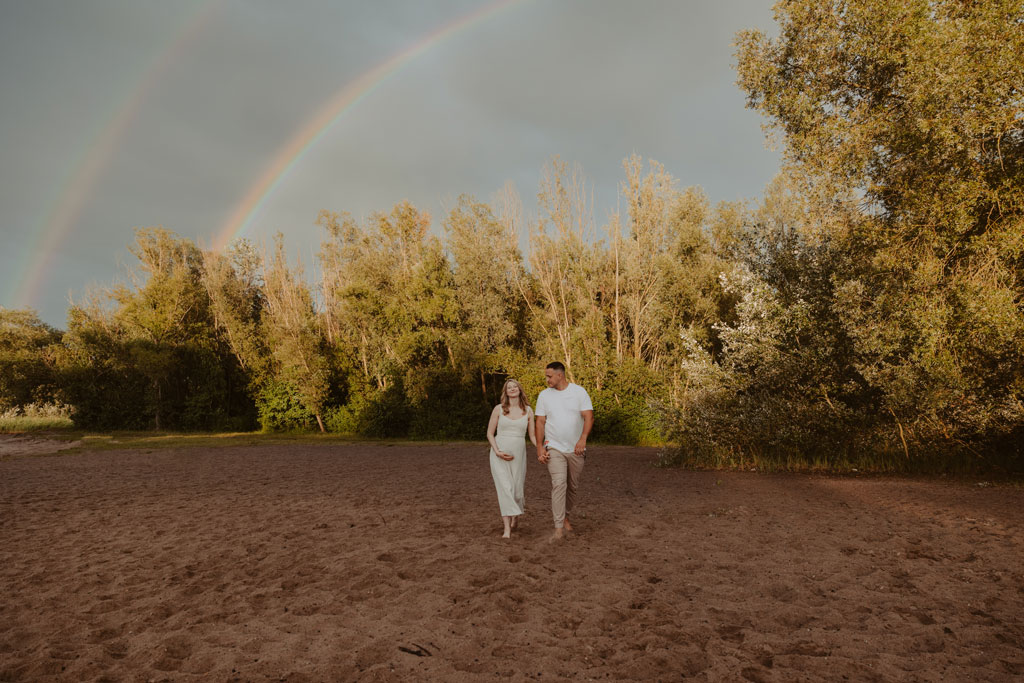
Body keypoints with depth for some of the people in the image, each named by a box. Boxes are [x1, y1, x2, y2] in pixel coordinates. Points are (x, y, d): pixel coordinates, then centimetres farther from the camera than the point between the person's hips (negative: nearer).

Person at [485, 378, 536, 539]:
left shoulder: (528, 411, 3)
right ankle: (507, 528, -7)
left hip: (518, 454, 2)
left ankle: (516, 517, 38)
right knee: (505, 488, -11)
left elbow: (532, 435, 6)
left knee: (517, 490, 6)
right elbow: (490, 433, 2)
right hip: (499, 454, -1)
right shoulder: (498, 409, -1)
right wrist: (497, 452, -11)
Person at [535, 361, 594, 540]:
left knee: (573, 486, 12)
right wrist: (539, 447, -4)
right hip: (554, 448, -1)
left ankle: (564, 514, 34)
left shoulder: (579, 392, -4)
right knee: (559, 484, -14)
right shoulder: (544, 395, 2)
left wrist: (583, 439, -25)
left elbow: (589, 417, -10)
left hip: (575, 449, 1)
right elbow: (540, 422, 3)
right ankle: (559, 525, -11)